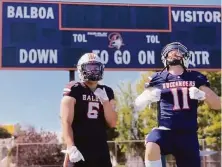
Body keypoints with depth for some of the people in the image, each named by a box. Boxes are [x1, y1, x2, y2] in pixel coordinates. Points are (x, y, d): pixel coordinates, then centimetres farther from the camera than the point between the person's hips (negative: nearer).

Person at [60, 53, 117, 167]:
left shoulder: (107, 92, 11)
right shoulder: (74, 91, -4)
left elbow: (112, 123, 6)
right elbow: (66, 122, -9)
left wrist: (105, 101, -7)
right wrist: (71, 147, -22)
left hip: (101, 149, 5)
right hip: (79, 148, -5)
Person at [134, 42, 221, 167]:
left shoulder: (196, 78, 9)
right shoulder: (158, 78, 6)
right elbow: (138, 105, 5)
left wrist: (202, 95, -13)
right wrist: (148, 97, -18)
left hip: (188, 134, 2)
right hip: (165, 130, -2)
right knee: (151, 148, -33)